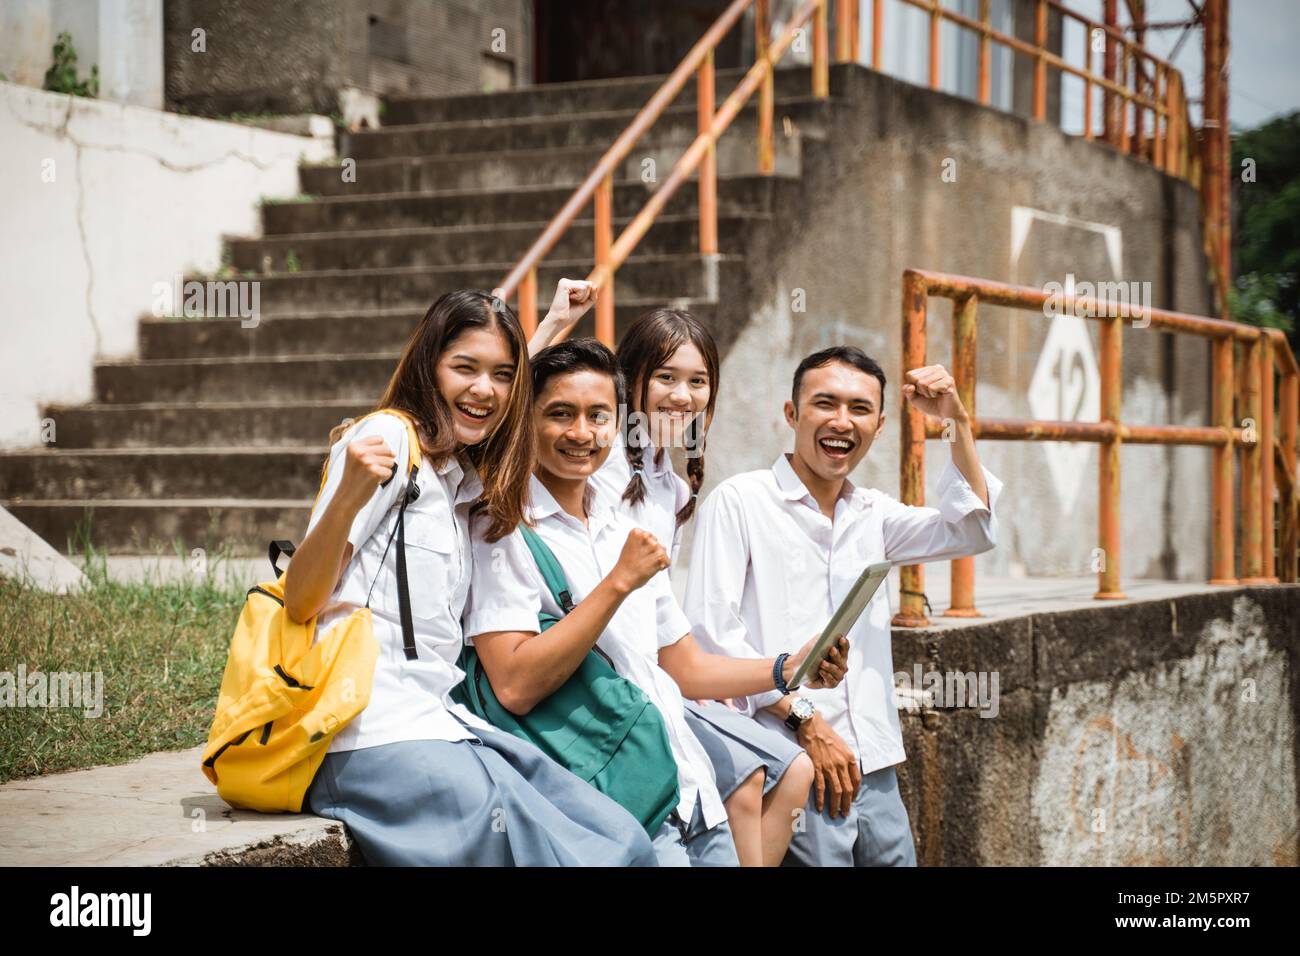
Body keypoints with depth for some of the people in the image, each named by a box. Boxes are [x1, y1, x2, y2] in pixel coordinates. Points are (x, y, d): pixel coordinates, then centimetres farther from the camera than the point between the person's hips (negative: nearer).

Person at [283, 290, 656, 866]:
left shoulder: (467, 482, 21)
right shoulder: (391, 437, -3)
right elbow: (300, 601, -10)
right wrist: (348, 496, -29)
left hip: (437, 723, 9)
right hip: (374, 734, -9)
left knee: (627, 843, -9)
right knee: (582, 857, -21)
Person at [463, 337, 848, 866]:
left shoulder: (625, 533, 18)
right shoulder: (504, 530, -6)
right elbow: (515, 687, -18)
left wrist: (787, 669, 6)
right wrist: (619, 583, -19)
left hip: (692, 794, 7)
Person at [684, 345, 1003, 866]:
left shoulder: (872, 514, 17)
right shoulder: (739, 502, -2)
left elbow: (971, 530, 9)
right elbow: (710, 631, -10)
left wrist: (959, 422, 0)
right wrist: (804, 718, -13)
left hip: (875, 772, 6)